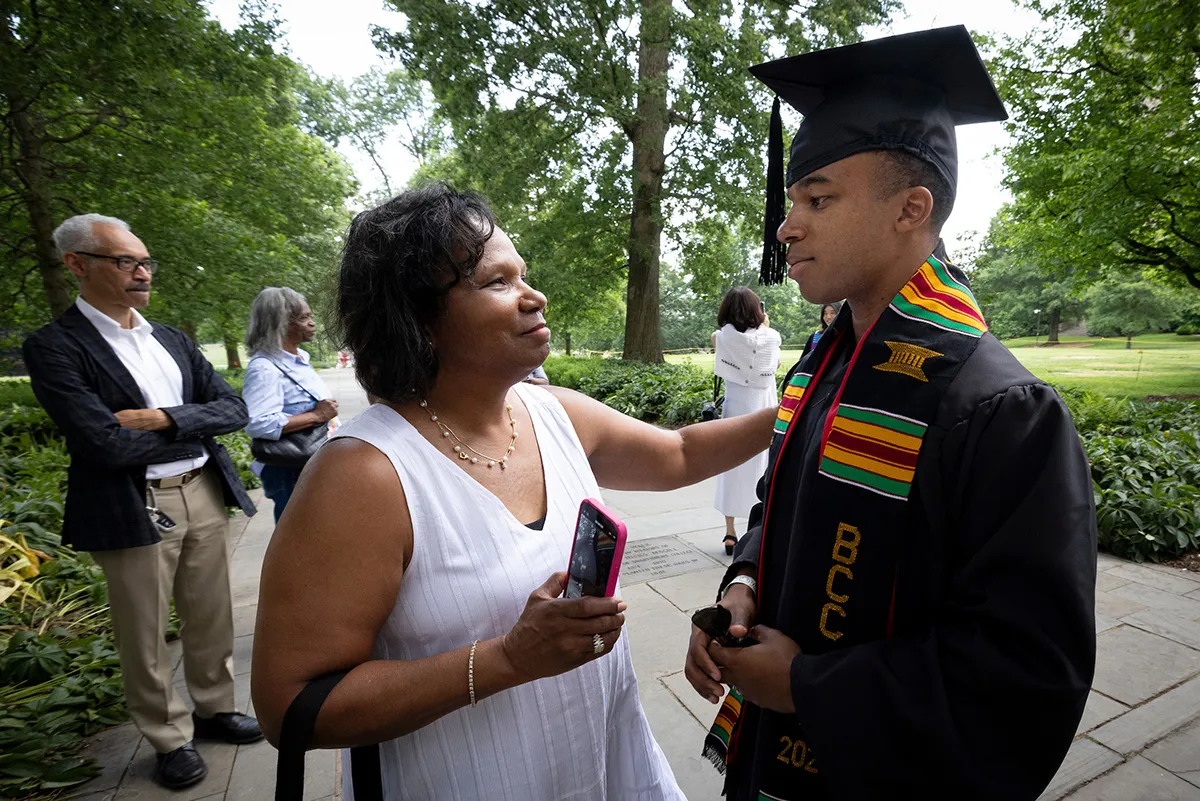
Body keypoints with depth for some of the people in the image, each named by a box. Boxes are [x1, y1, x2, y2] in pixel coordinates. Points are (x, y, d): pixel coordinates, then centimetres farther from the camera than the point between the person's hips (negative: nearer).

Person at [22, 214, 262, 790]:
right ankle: (170, 739, 30)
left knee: (211, 618, 17)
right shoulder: (54, 347, -8)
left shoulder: (173, 341, 10)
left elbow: (233, 409, 3)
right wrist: (195, 428, -6)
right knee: (144, 637, 11)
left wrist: (166, 419, -13)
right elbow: (108, 444, -18)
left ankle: (214, 709, 37)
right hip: (133, 510, -5)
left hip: (204, 495, 5)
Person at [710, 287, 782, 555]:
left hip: (736, 409, 0)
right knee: (762, 468, 10)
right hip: (764, 408, 0)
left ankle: (730, 534, 15)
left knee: (732, 469, 9)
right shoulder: (770, 336, -5)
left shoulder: (723, 337, -7)